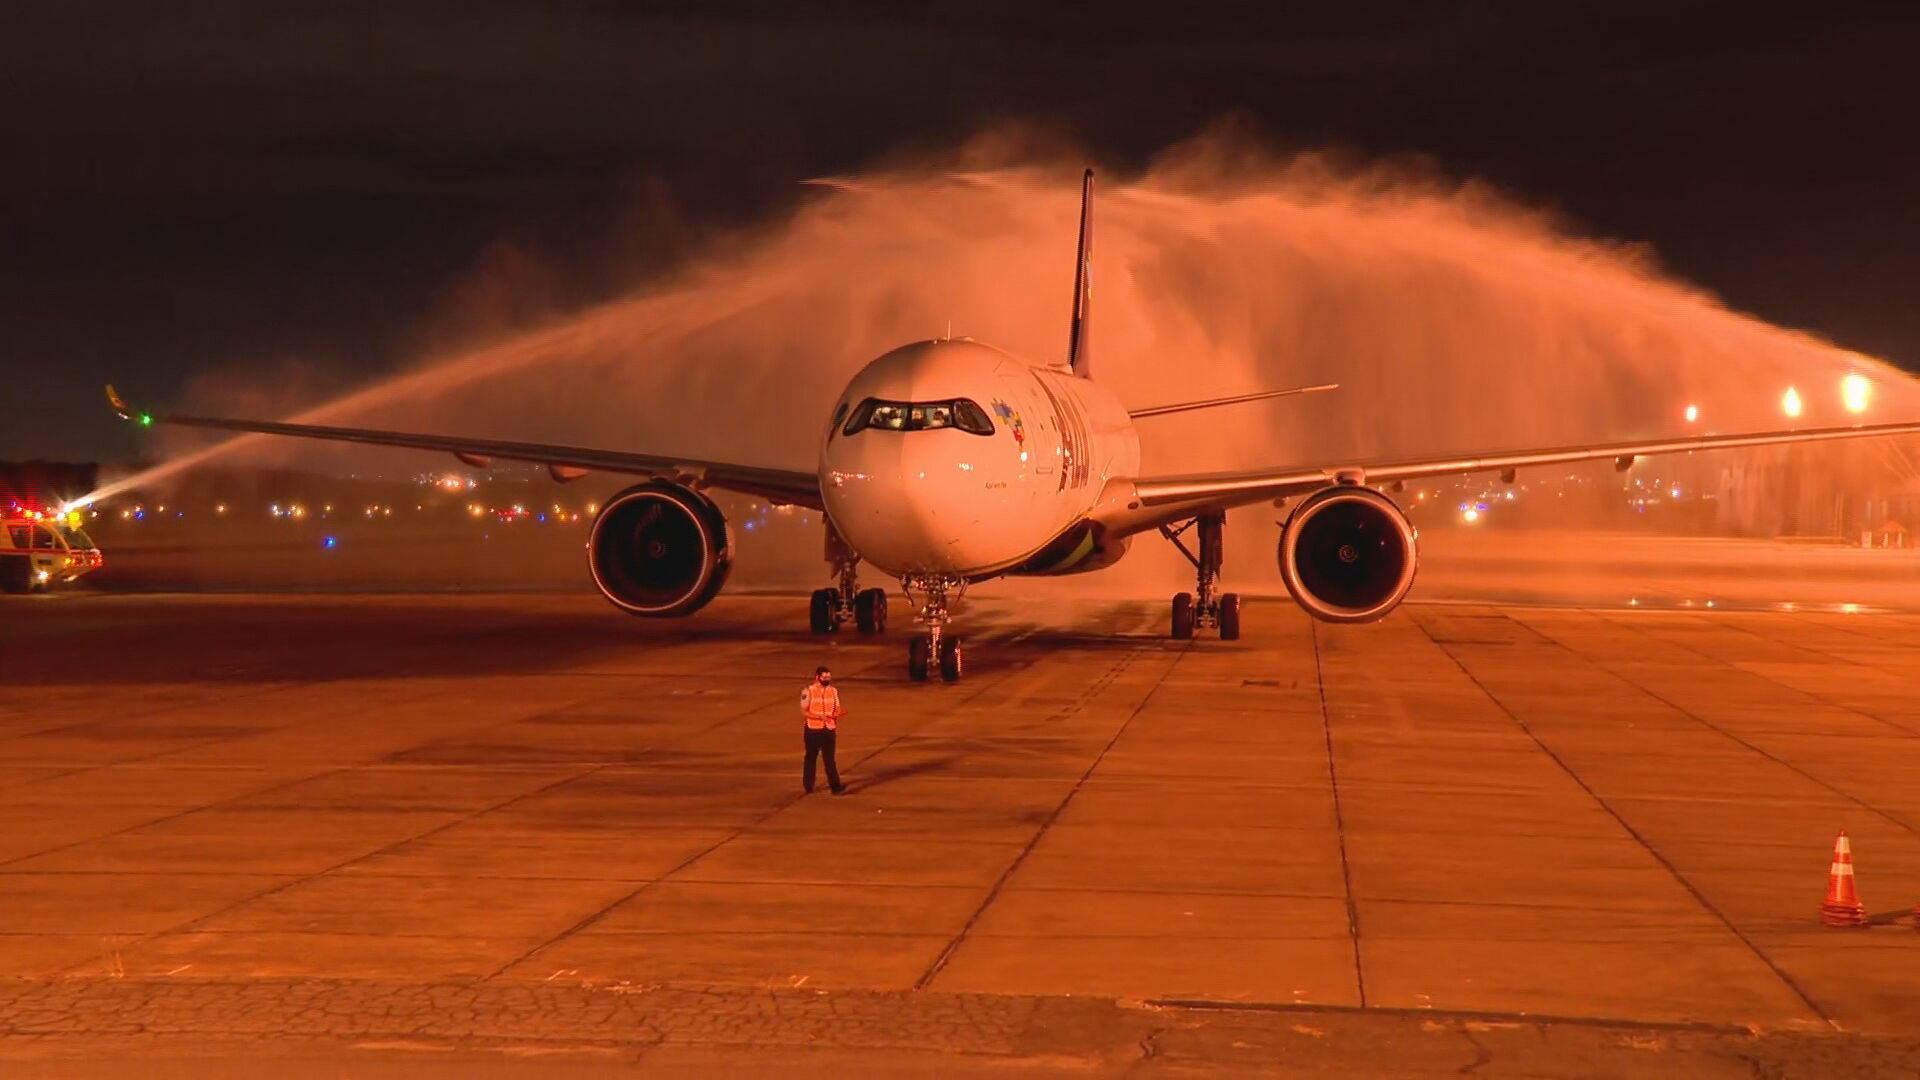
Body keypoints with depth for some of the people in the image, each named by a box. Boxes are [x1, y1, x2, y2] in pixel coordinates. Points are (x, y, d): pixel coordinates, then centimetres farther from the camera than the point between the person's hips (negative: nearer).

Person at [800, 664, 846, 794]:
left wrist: (839, 713, -12)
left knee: (830, 759, -2)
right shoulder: (808, 691, -7)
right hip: (813, 730, -2)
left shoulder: (833, 691, 6)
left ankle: (836, 787, -8)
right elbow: (803, 712, -9)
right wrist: (819, 716, -23)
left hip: (829, 730, 3)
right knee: (811, 758, 8)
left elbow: (836, 711, 12)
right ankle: (809, 787, 20)